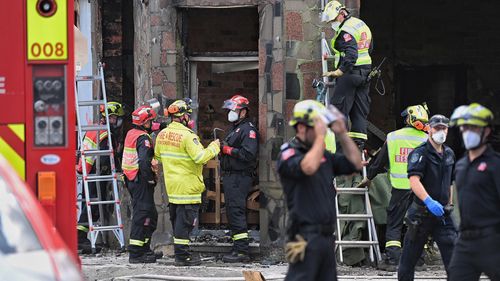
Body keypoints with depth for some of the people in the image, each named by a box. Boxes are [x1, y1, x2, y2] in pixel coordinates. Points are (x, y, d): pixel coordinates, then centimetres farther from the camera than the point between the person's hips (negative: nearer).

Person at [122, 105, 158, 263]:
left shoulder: (131, 134, 14)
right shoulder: (143, 138, -16)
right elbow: (144, 161, -27)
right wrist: (150, 179, -18)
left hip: (131, 179, 10)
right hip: (141, 180, -10)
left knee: (151, 215, 17)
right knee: (142, 215, -7)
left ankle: (144, 249, 22)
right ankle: (135, 254, -8)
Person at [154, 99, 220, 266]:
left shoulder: (162, 135, 6)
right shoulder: (187, 135, -19)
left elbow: (158, 156, 17)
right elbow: (201, 157, -23)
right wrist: (213, 148, -8)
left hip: (171, 184, 8)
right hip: (187, 186, -8)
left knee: (176, 218, 16)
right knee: (185, 219, -3)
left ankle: (180, 252, 24)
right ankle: (182, 255, -3)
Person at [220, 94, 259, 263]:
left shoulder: (248, 129, -10)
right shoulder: (234, 129, 23)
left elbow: (248, 154, -22)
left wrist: (229, 150, -15)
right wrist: (222, 148, 6)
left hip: (240, 177, -11)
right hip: (230, 176, 11)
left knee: (236, 212, -13)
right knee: (232, 212, 12)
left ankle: (242, 251, -15)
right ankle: (238, 249, 16)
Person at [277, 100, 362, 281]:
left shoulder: (324, 156, 16)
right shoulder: (288, 155, -8)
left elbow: (356, 164, 16)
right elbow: (309, 167, -29)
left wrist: (342, 133, 8)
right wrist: (320, 137, -18)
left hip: (326, 237, 8)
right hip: (306, 237, -8)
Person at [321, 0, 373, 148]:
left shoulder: (345, 31, -17)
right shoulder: (361, 24, 14)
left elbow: (351, 55, -30)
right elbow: (369, 48, 25)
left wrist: (338, 72, -36)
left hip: (350, 73, -9)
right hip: (365, 72, 9)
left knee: (339, 108, -6)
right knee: (360, 110, 10)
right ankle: (359, 145, 9)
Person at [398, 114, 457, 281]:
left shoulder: (449, 154, 12)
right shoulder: (420, 153, -10)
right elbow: (414, 181, -24)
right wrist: (429, 201, -37)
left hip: (442, 214, 5)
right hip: (421, 213, -5)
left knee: (453, 256, -6)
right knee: (409, 259, 4)